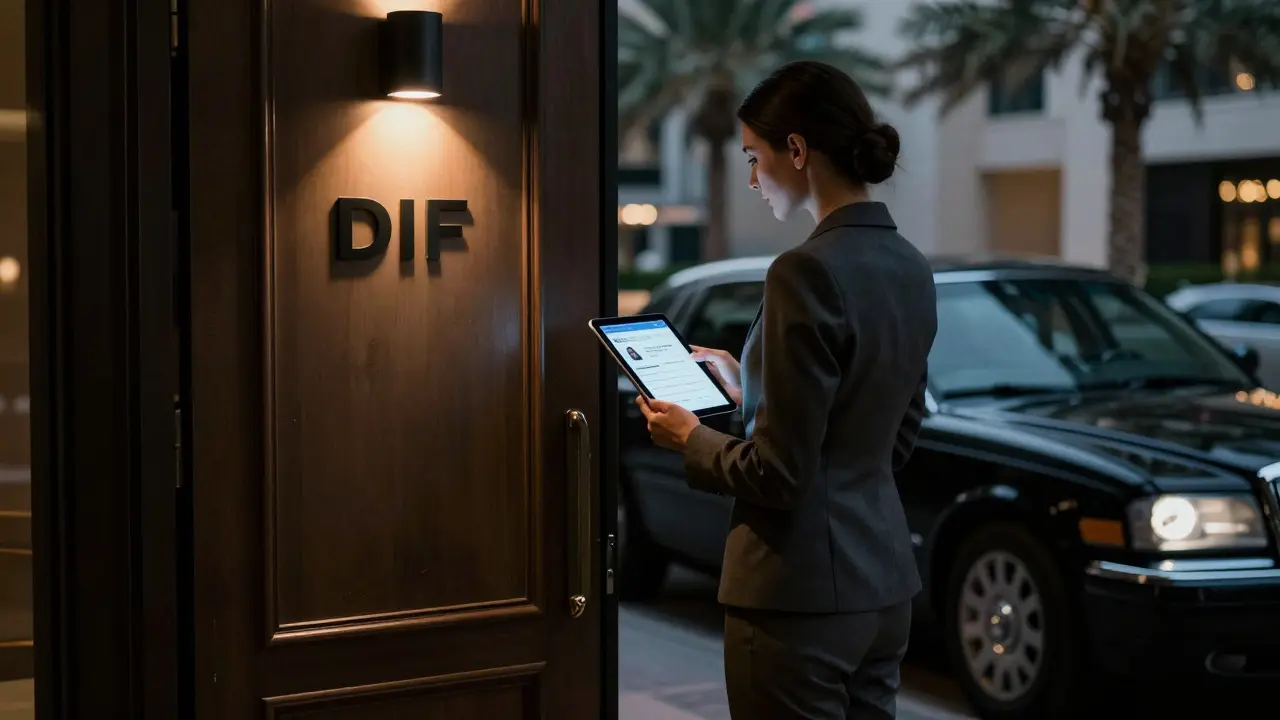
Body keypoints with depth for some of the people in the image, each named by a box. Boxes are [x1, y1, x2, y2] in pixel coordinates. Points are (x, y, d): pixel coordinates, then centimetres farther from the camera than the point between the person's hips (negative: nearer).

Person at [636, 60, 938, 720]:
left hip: (802, 589, -9)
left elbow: (780, 473, -20)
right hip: (884, 579, 9)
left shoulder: (808, 272, -19)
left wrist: (691, 440, -1)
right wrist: (748, 392, 18)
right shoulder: (911, 268, 7)